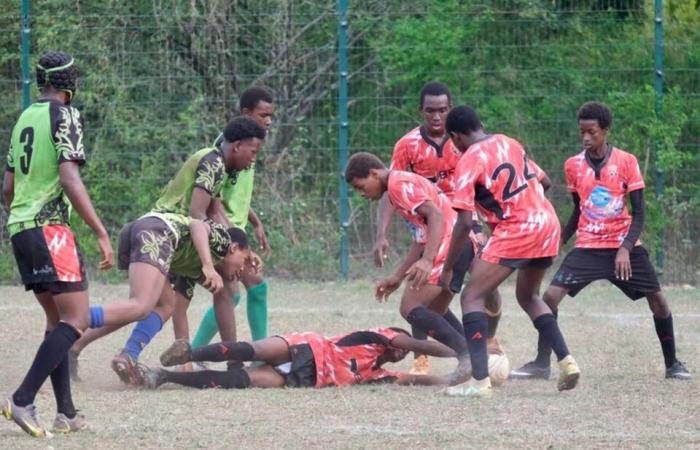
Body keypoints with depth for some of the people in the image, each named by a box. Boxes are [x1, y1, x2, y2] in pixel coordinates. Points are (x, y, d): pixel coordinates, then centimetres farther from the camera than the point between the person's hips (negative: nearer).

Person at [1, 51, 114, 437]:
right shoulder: (65, 117, -7)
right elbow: (69, 180, -18)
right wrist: (101, 233, -18)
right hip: (50, 227, -9)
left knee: (57, 319, 15)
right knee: (75, 319, -10)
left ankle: (66, 412, 10)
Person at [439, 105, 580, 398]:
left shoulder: (469, 161, -6)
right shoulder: (510, 143, 15)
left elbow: (464, 223, -11)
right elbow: (540, 181, 22)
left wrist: (447, 269, -5)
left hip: (515, 231, -8)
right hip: (548, 223, 8)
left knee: (472, 296, -3)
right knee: (528, 296, 28)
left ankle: (480, 380, -17)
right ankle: (566, 362, 17)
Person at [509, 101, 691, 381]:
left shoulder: (626, 162, -8)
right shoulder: (573, 165, 1)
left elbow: (638, 213, -7)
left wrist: (625, 248, -20)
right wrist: (560, 241, 7)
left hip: (624, 247, -2)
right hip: (588, 247, 2)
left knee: (657, 300, -5)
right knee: (551, 296, -14)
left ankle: (672, 364, 12)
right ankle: (541, 364, -4)